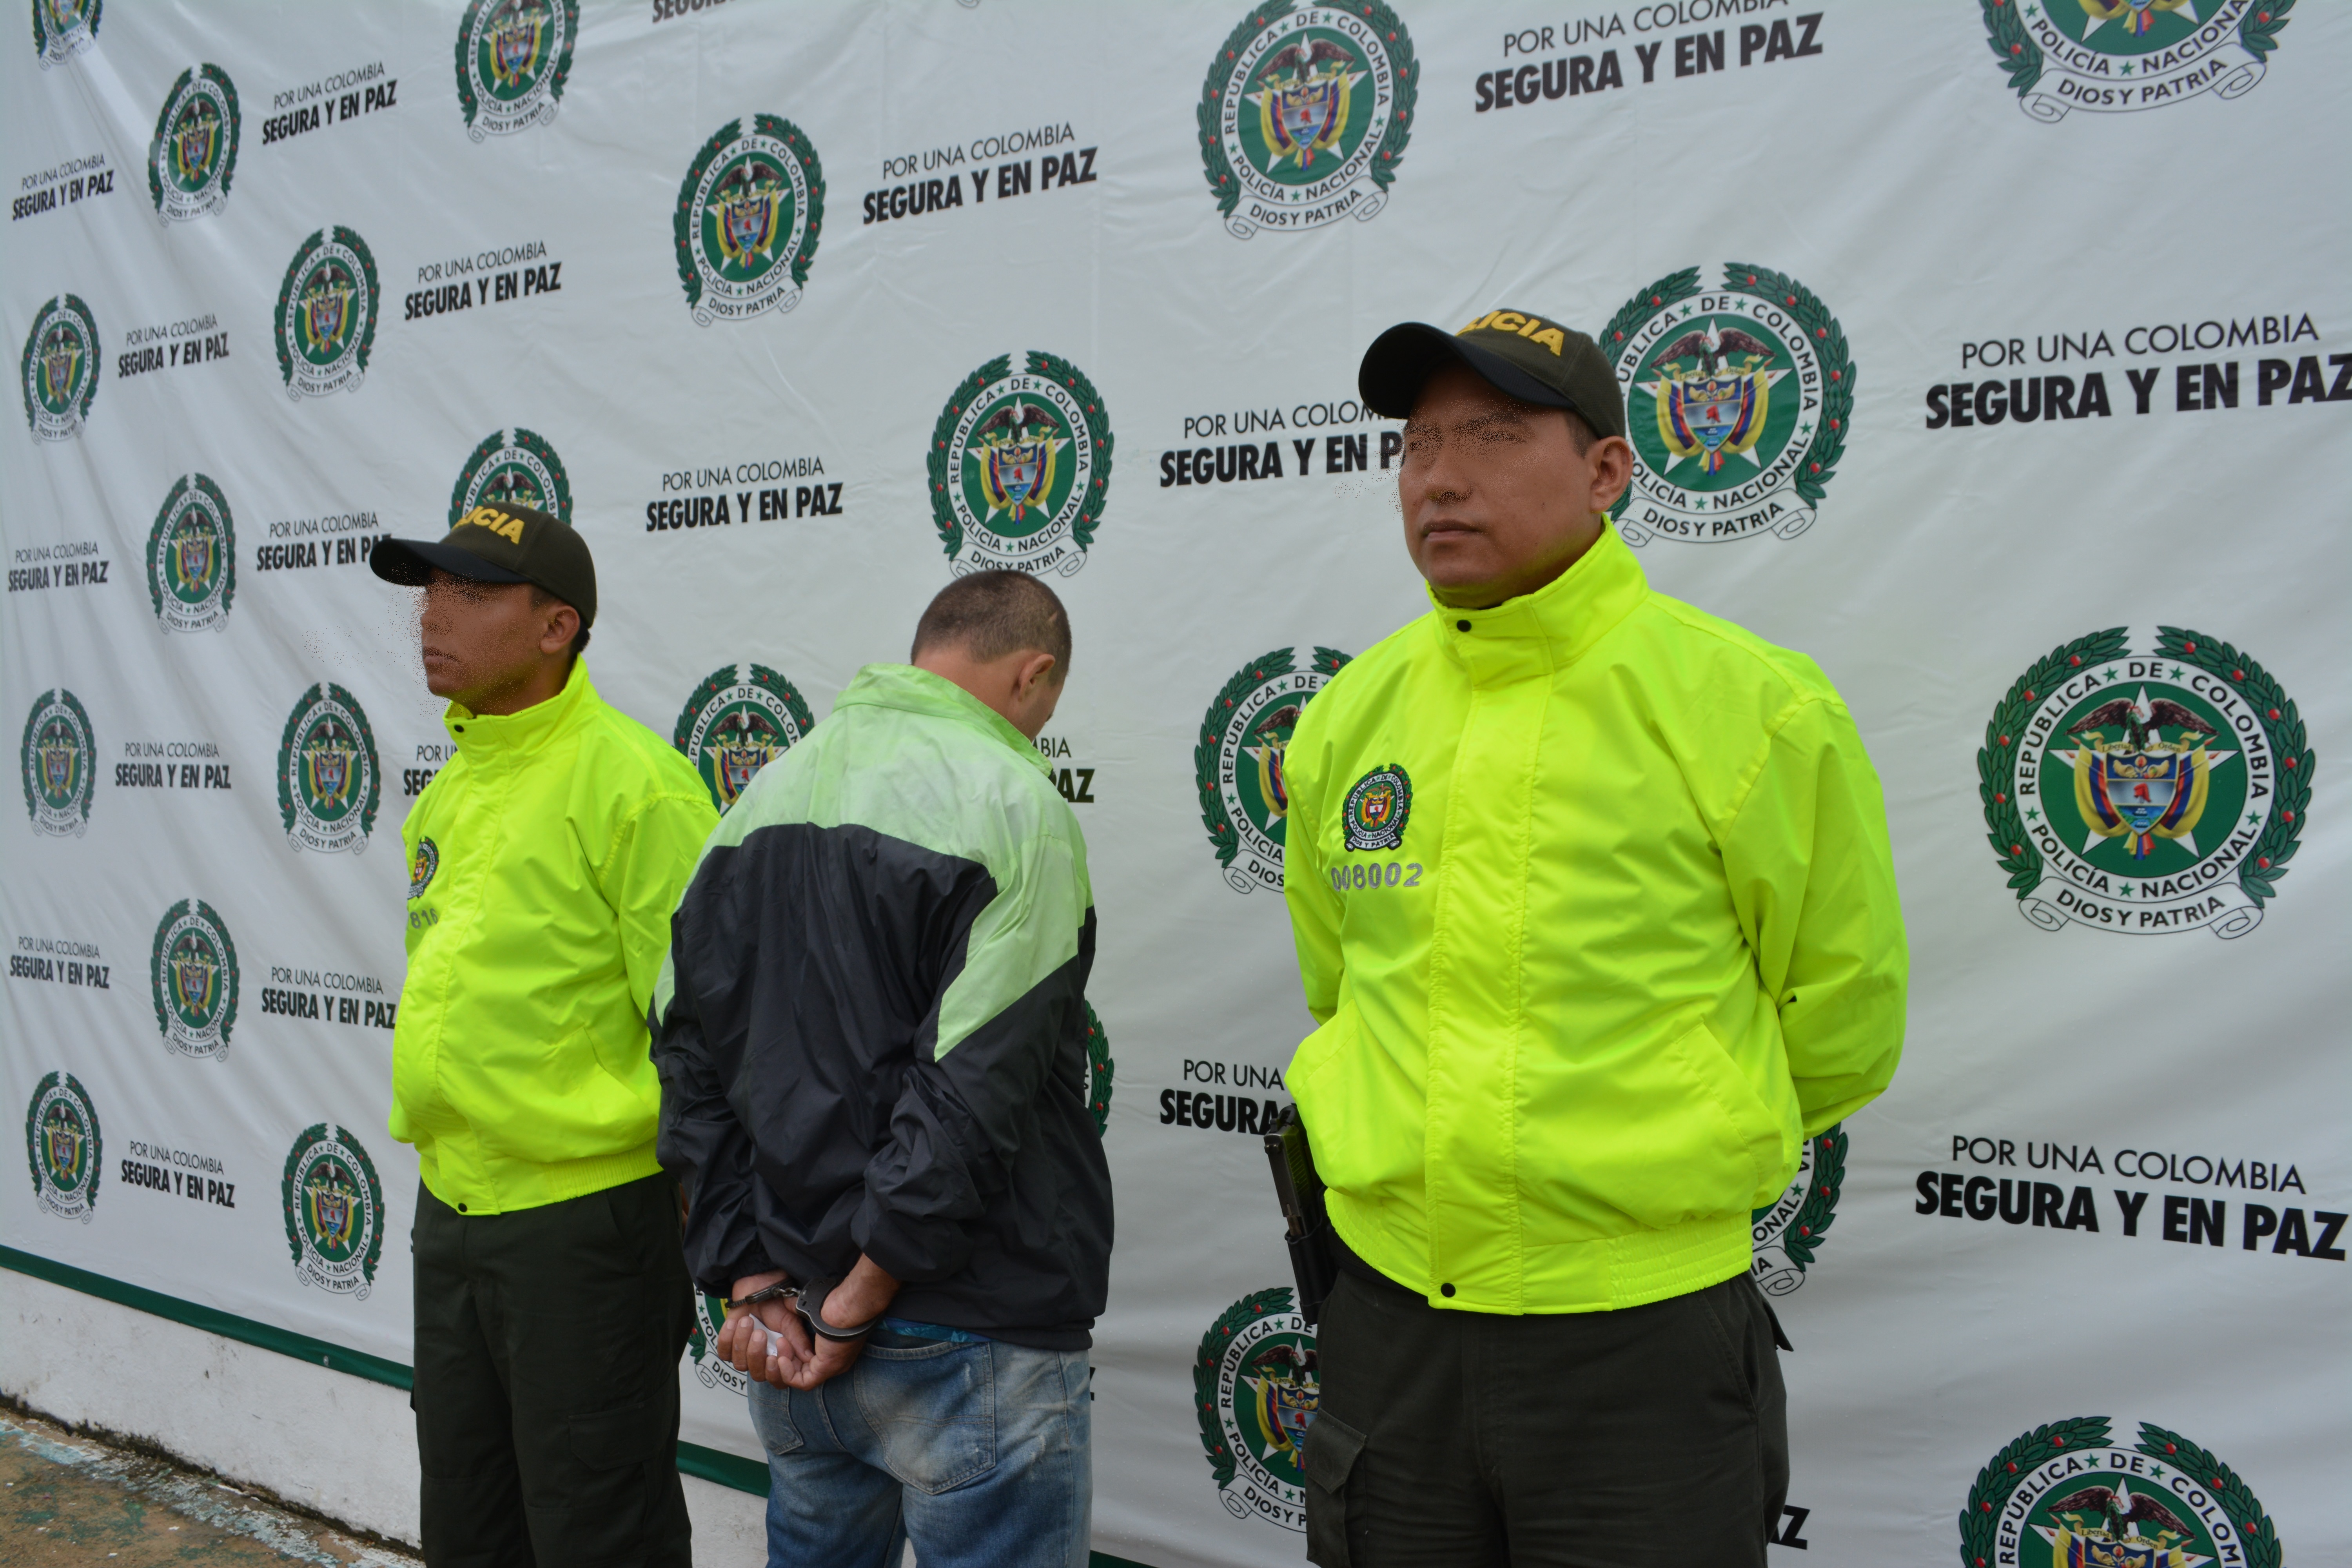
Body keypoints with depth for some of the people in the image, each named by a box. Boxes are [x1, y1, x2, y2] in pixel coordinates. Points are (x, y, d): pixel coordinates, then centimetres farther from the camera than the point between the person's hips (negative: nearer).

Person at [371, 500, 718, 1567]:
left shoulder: (631, 781, -17)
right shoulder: (450, 790, 10)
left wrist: (701, 1234, -15)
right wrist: (447, 1172, 19)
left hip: (586, 1219, -8)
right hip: (450, 1213, 9)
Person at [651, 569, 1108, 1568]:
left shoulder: (769, 793, 7)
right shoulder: (1013, 804, -15)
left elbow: (690, 1054, 5)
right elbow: (971, 1094, -22)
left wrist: (750, 1279, 2)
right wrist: (861, 1299, -13)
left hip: (788, 1327, 7)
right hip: (968, 1338, -7)